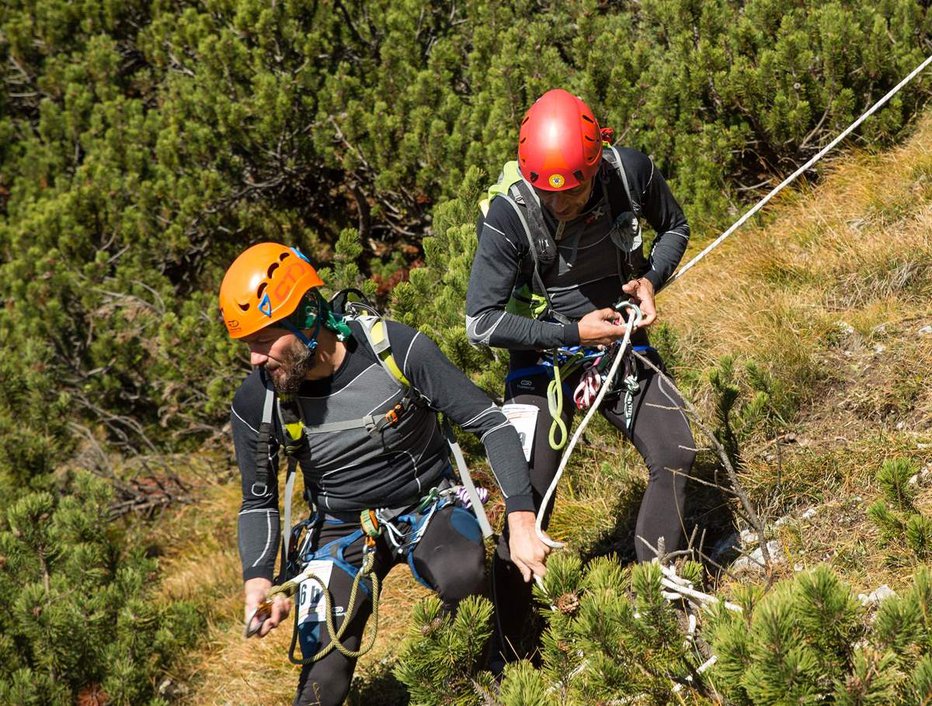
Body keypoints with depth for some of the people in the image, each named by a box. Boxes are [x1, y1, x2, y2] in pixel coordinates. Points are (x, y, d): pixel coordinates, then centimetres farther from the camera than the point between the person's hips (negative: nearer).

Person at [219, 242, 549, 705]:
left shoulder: (397, 349, -23)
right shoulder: (255, 405, -15)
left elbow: (490, 423, -15)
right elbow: (259, 502, 0)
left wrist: (521, 524, -22)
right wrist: (258, 583, -18)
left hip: (429, 508, -2)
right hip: (345, 530, 2)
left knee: (459, 577, -36)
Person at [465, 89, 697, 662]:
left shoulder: (632, 173, -17)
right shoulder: (509, 216, -27)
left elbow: (675, 227, 5)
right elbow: (481, 322, -22)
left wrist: (651, 280, -14)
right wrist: (573, 331, -24)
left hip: (622, 343, 4)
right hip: (544, 356, -3)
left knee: (676, 456, -9)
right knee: (530, 495, -10)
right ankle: (510, 648, 1)